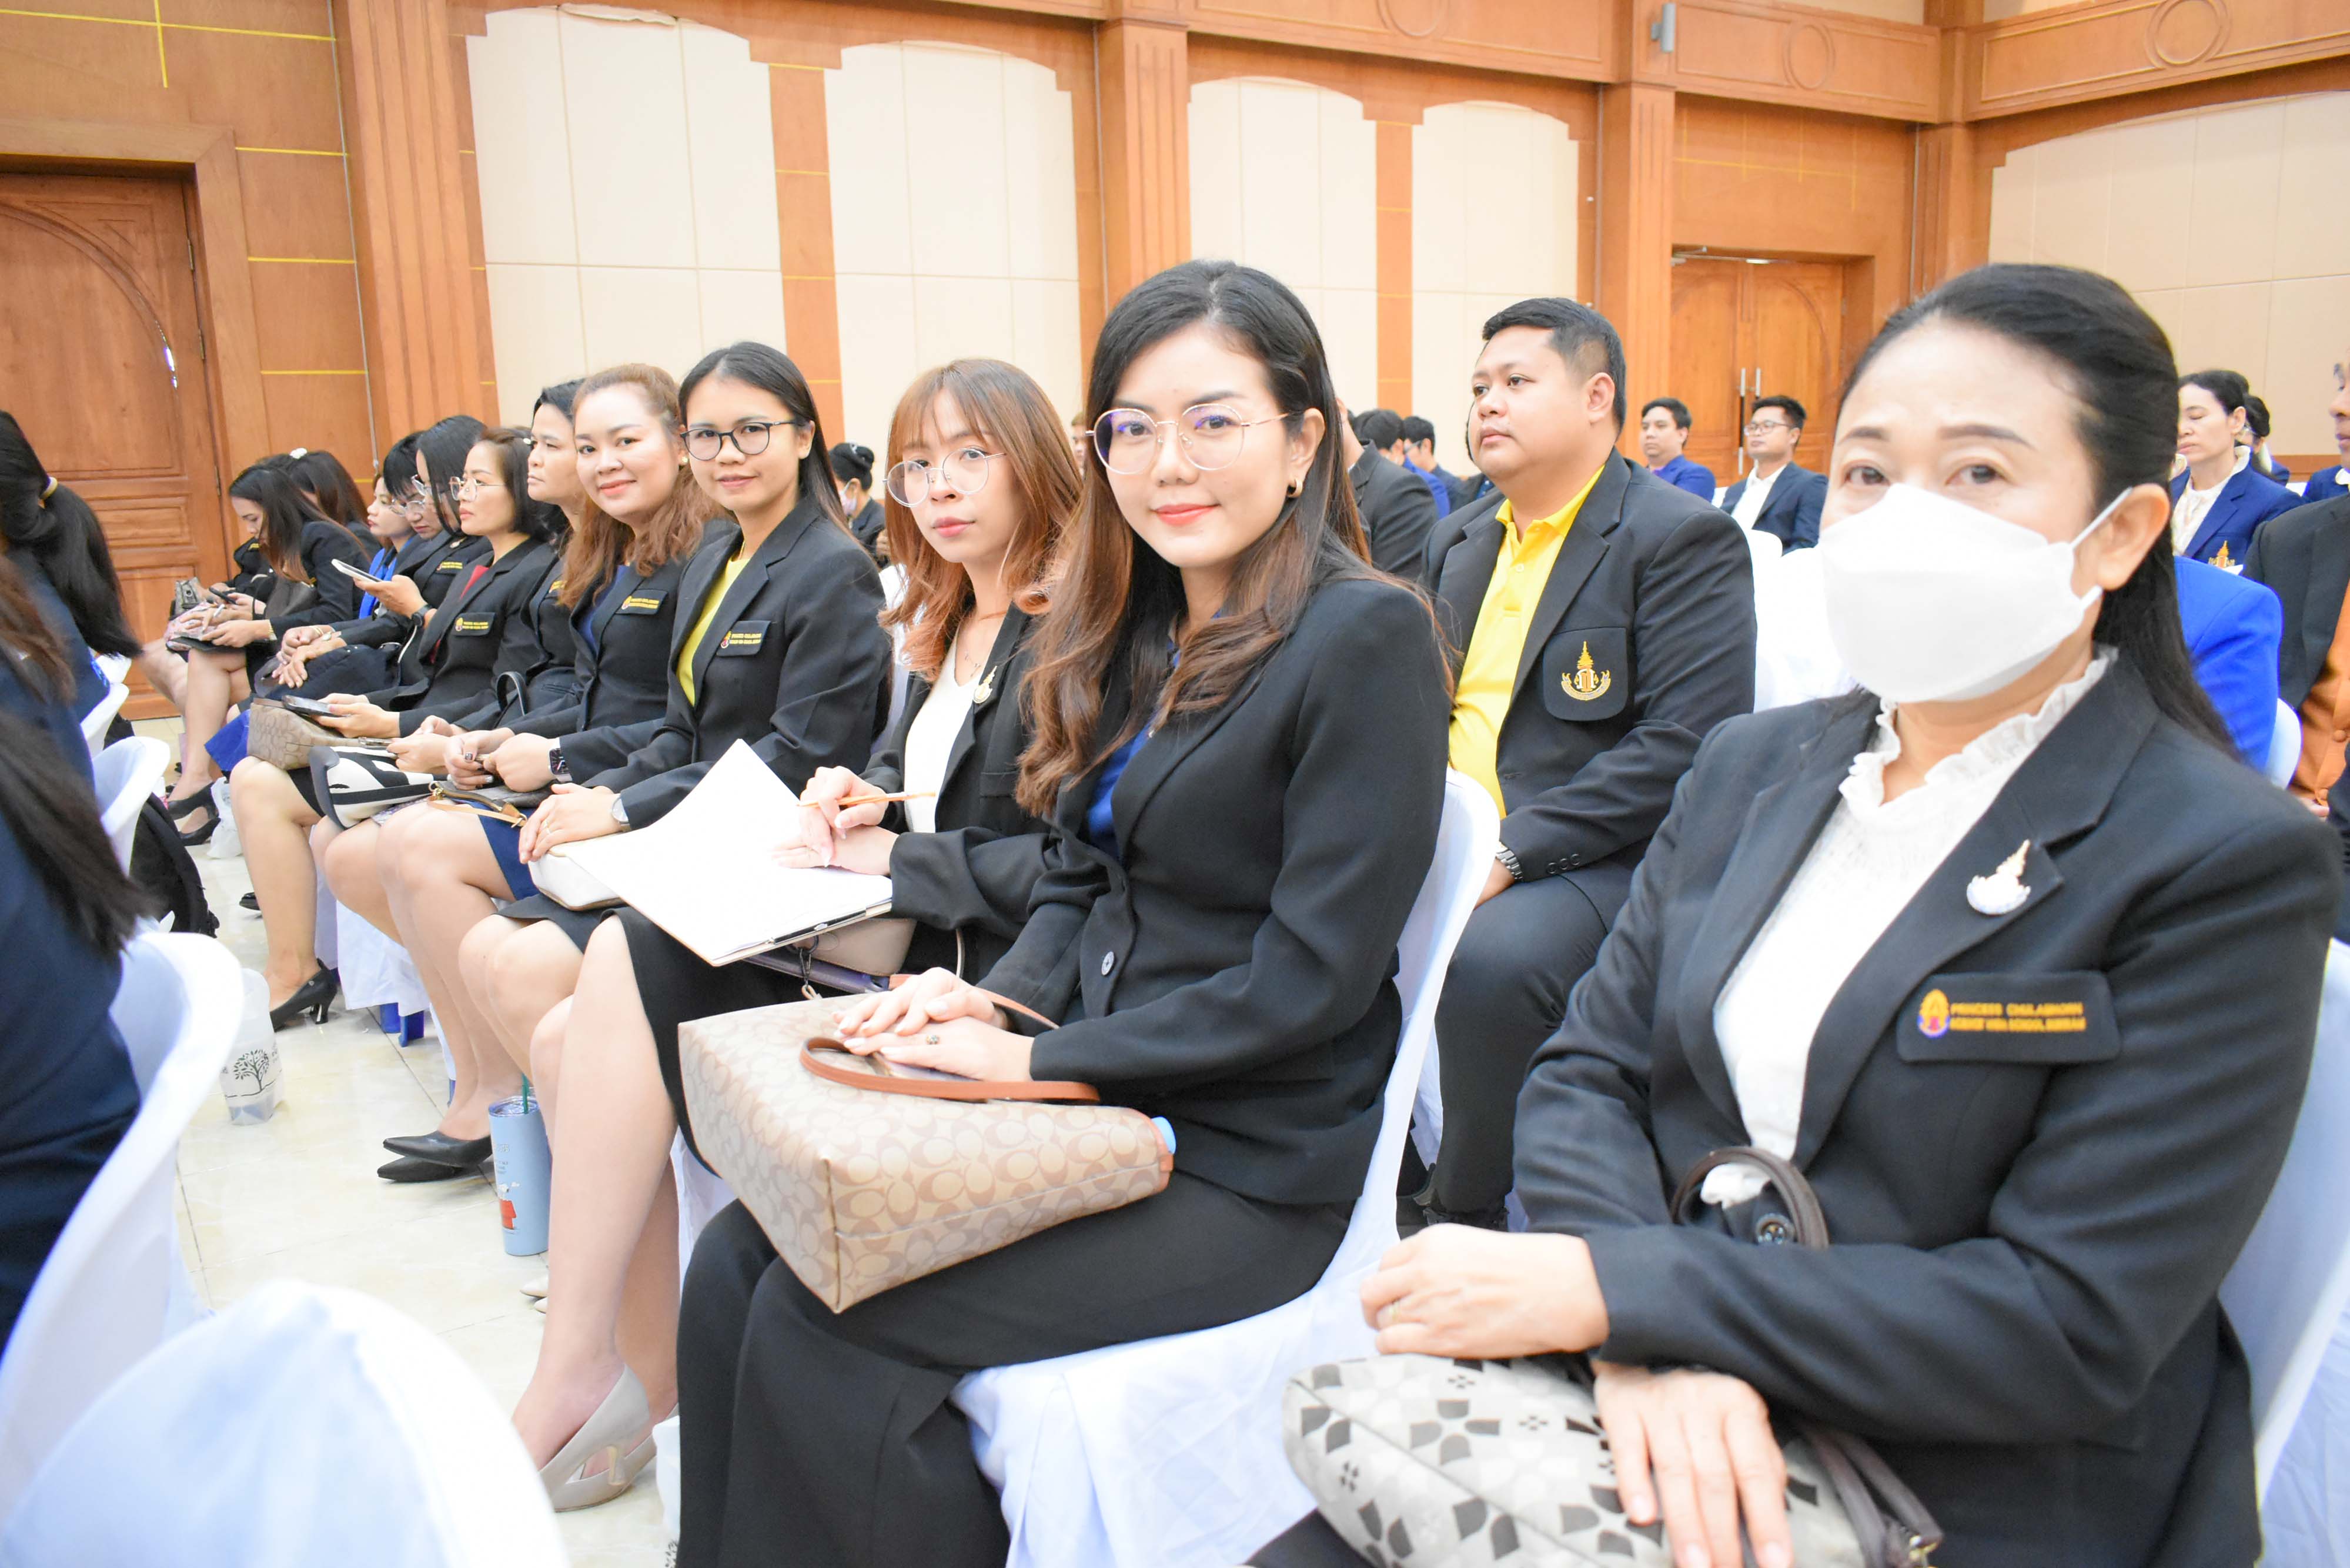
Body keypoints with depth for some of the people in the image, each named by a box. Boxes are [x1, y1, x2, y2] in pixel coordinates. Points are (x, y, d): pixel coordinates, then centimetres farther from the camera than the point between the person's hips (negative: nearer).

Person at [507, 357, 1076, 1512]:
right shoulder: (948, 628, 18)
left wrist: (892, 857, -14)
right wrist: (851, 798, 2)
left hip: (971, 976, -9)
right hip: (892, 941, 9)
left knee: (631, 968, -18)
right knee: (578, 1052, -6)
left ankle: (573, 1375, -7)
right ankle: (643, 1380, 2)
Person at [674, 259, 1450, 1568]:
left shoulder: (1367, 638, -14)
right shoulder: (1142, 633, 10)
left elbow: (1312, 976, -18)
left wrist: (1043, 1059, -16)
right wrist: (999, 1005, -4)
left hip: (1249, 1164, -7)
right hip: (1095, 1106, 7)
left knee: (823, 1324, -15)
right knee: (739, 1262, -6)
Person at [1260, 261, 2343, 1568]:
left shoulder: (2231, 866, -11)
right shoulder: (1753, 765, 6)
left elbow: (2070, 1329, -16)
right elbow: (1588, 1071, 3)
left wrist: (1602, 1290, -20)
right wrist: (1649, 1345, -17)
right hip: (1659, 1433, 4)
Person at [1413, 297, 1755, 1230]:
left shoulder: (1683, 540, -6)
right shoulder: (1462, 541, 18)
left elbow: (1686, 743, -17)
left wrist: (1510, 852, -23)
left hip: (1596, 862, -7)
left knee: (1492, 956, -34)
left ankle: (1466, 1222, -11)